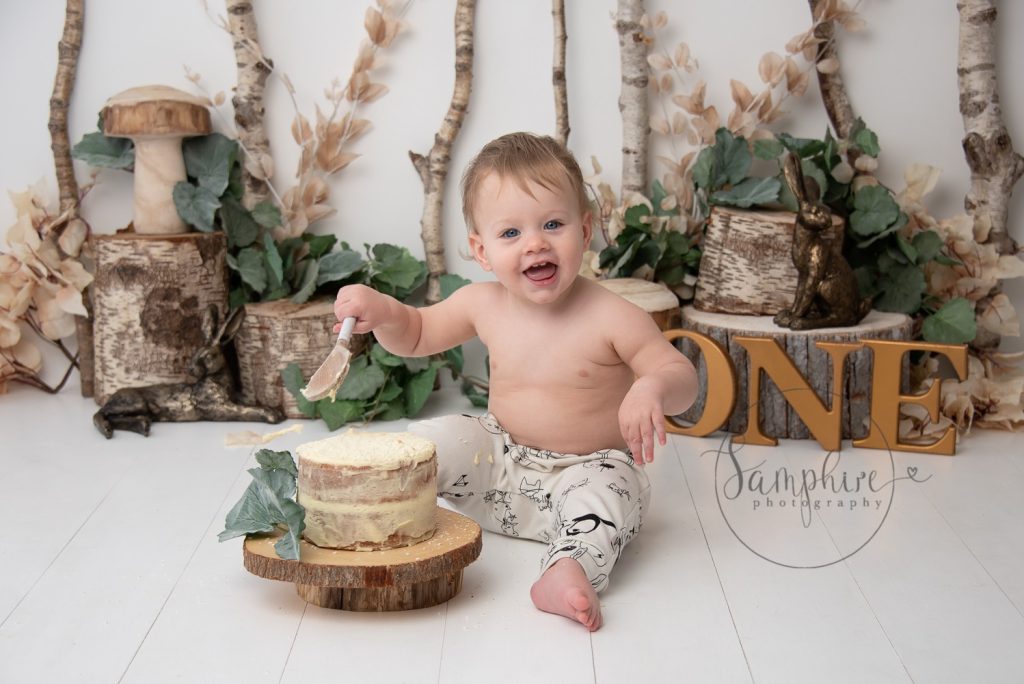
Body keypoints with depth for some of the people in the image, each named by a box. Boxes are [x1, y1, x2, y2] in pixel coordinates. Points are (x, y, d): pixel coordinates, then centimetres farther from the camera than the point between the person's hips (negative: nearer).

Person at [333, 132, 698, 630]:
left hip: (586, 469, -4)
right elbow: (417, 335, 12)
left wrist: (653, 387, -39)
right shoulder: (483, 304, -4)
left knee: (606, 490, -35)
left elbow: (682, 376, -14)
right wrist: (381, 312, -11)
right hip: (502, 460, 4)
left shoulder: (612, 318, -17)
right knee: (436, 438, -16)